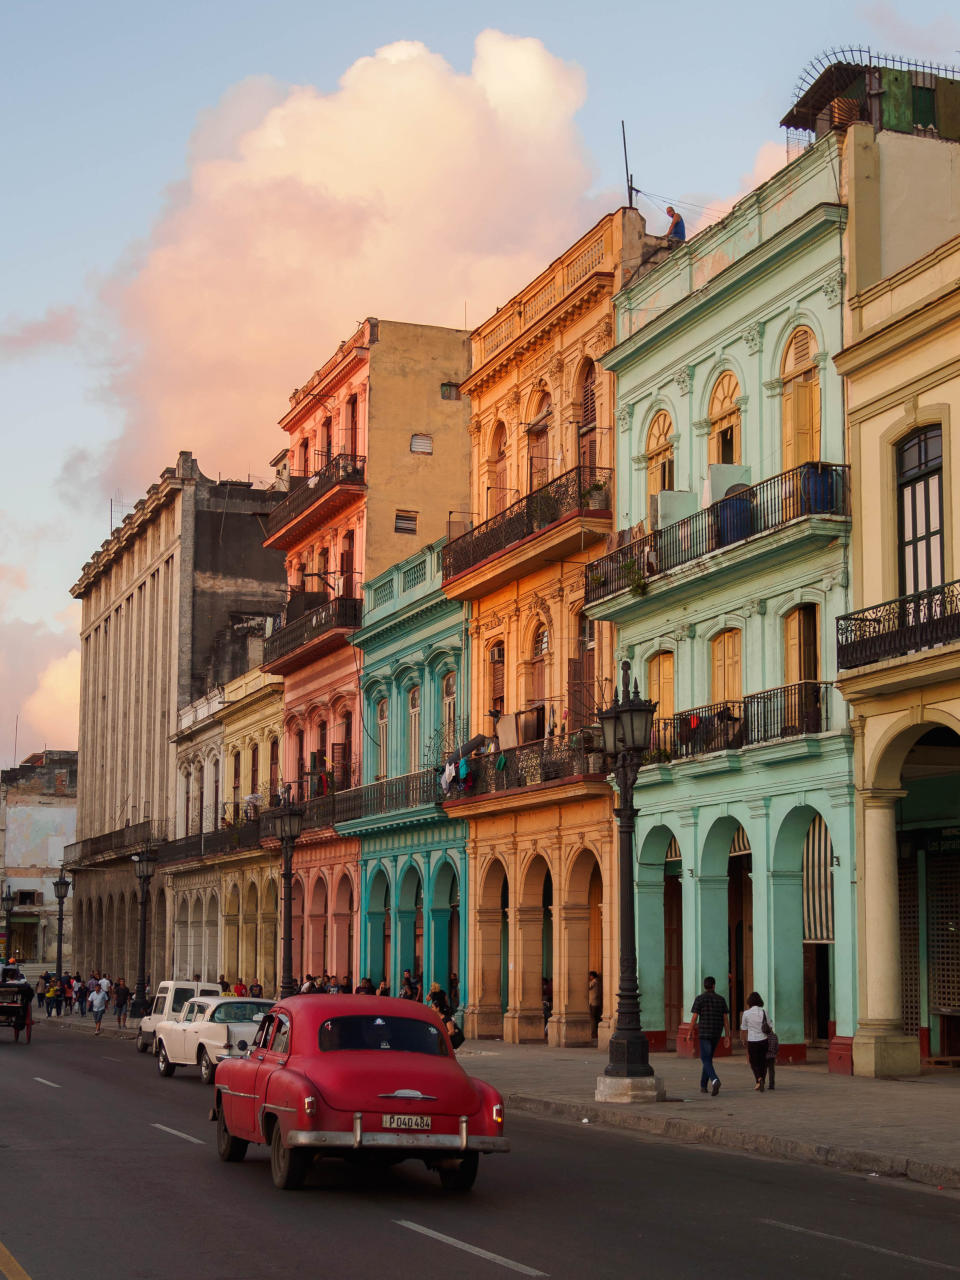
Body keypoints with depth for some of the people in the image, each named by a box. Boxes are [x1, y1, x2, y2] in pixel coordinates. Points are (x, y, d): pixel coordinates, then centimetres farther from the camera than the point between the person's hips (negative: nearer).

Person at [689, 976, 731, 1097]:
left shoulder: (700, 999, -6)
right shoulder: (721, 999, 5)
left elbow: (694, 1018, -9)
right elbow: (726, 1019, 3)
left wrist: (690, 1033, 0)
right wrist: (727, 1036, 7)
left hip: (705, 1033, -4)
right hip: (717, 1034, 4)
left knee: (706, 1060, -7)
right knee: (708, 1058, 19)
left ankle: (715, 1080, -33)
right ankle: (703, 1086, 22)